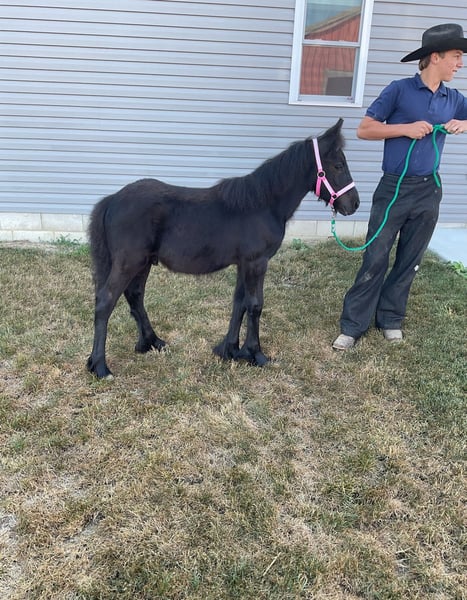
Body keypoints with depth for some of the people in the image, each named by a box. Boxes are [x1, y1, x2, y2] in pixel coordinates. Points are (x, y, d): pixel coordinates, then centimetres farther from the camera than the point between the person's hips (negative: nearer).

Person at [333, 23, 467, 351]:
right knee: (375, 259, -3)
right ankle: (353, 325, 6)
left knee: (409, 261, 10)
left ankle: (391, 319, 25)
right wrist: (407, 128, -15)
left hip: (428, 191, 5)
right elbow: (364, 129, -6)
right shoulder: (400, 90, -4)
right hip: (394, 188, -5)